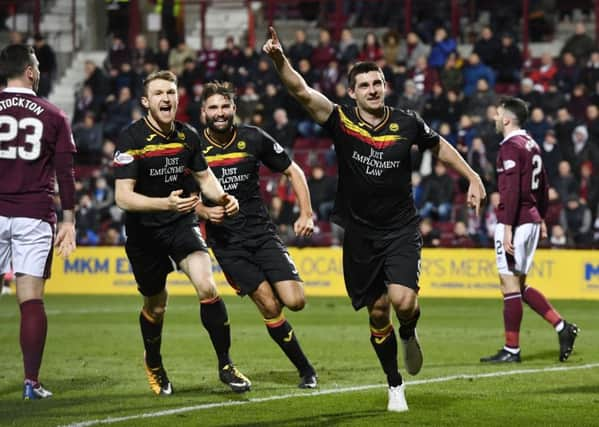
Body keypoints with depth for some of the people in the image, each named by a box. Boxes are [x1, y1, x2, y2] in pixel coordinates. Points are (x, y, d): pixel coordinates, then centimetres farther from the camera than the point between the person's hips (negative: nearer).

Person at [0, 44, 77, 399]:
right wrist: (69, 221, 7)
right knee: (32, 300, 0)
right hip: (35, 216, 0)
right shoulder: (54, 116, 4)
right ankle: (32, 382, -4)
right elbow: (66, 174, 3)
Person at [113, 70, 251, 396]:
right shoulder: (131, 139, -18)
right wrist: (165, 203, -40)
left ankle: (226, 365, -9)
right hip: (143, 231, -2)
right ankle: (153, 364, 42)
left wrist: (222, 197, -10)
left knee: (207, 286, -21)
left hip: (181, 223, 2)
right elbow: (123, 197, -25)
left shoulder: (187, 136, -4)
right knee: (156, 306, 12)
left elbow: (205, 176, 13)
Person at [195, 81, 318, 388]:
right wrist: (205, 211, -14)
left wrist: (306, 214, -1)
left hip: (261, 231, 2)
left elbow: (293, 171, 8)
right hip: (226, 240, -2)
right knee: (270, 308, -10)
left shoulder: (253, 138, -1)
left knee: (294, 301, -14)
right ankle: (305, 369, 4)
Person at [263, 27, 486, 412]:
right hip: (360, 233, 1)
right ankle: (395, 386, 22)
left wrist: (472, 177, 15)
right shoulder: (342, 121, -9)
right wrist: (279, 58, -39)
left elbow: (439, 146, 16)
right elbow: (302, 91, -22)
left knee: (403, 300, -21)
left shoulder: (406, 123, -5)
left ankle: (409, 334, 16)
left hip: (401, 229, -1)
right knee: (377, 312, 5)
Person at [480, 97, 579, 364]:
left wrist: (507, 229, -22)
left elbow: (511, 191, -20)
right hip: (531, 220, 9)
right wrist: (541, 219, 28)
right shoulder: (531, 144, 15)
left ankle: (511, 350, -1)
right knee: (518, 286, 14)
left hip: (515, 222, -9)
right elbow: (542, 187, 21)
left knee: (510, 285, -4)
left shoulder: (511, 147, -13)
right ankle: (562, 327, 7)